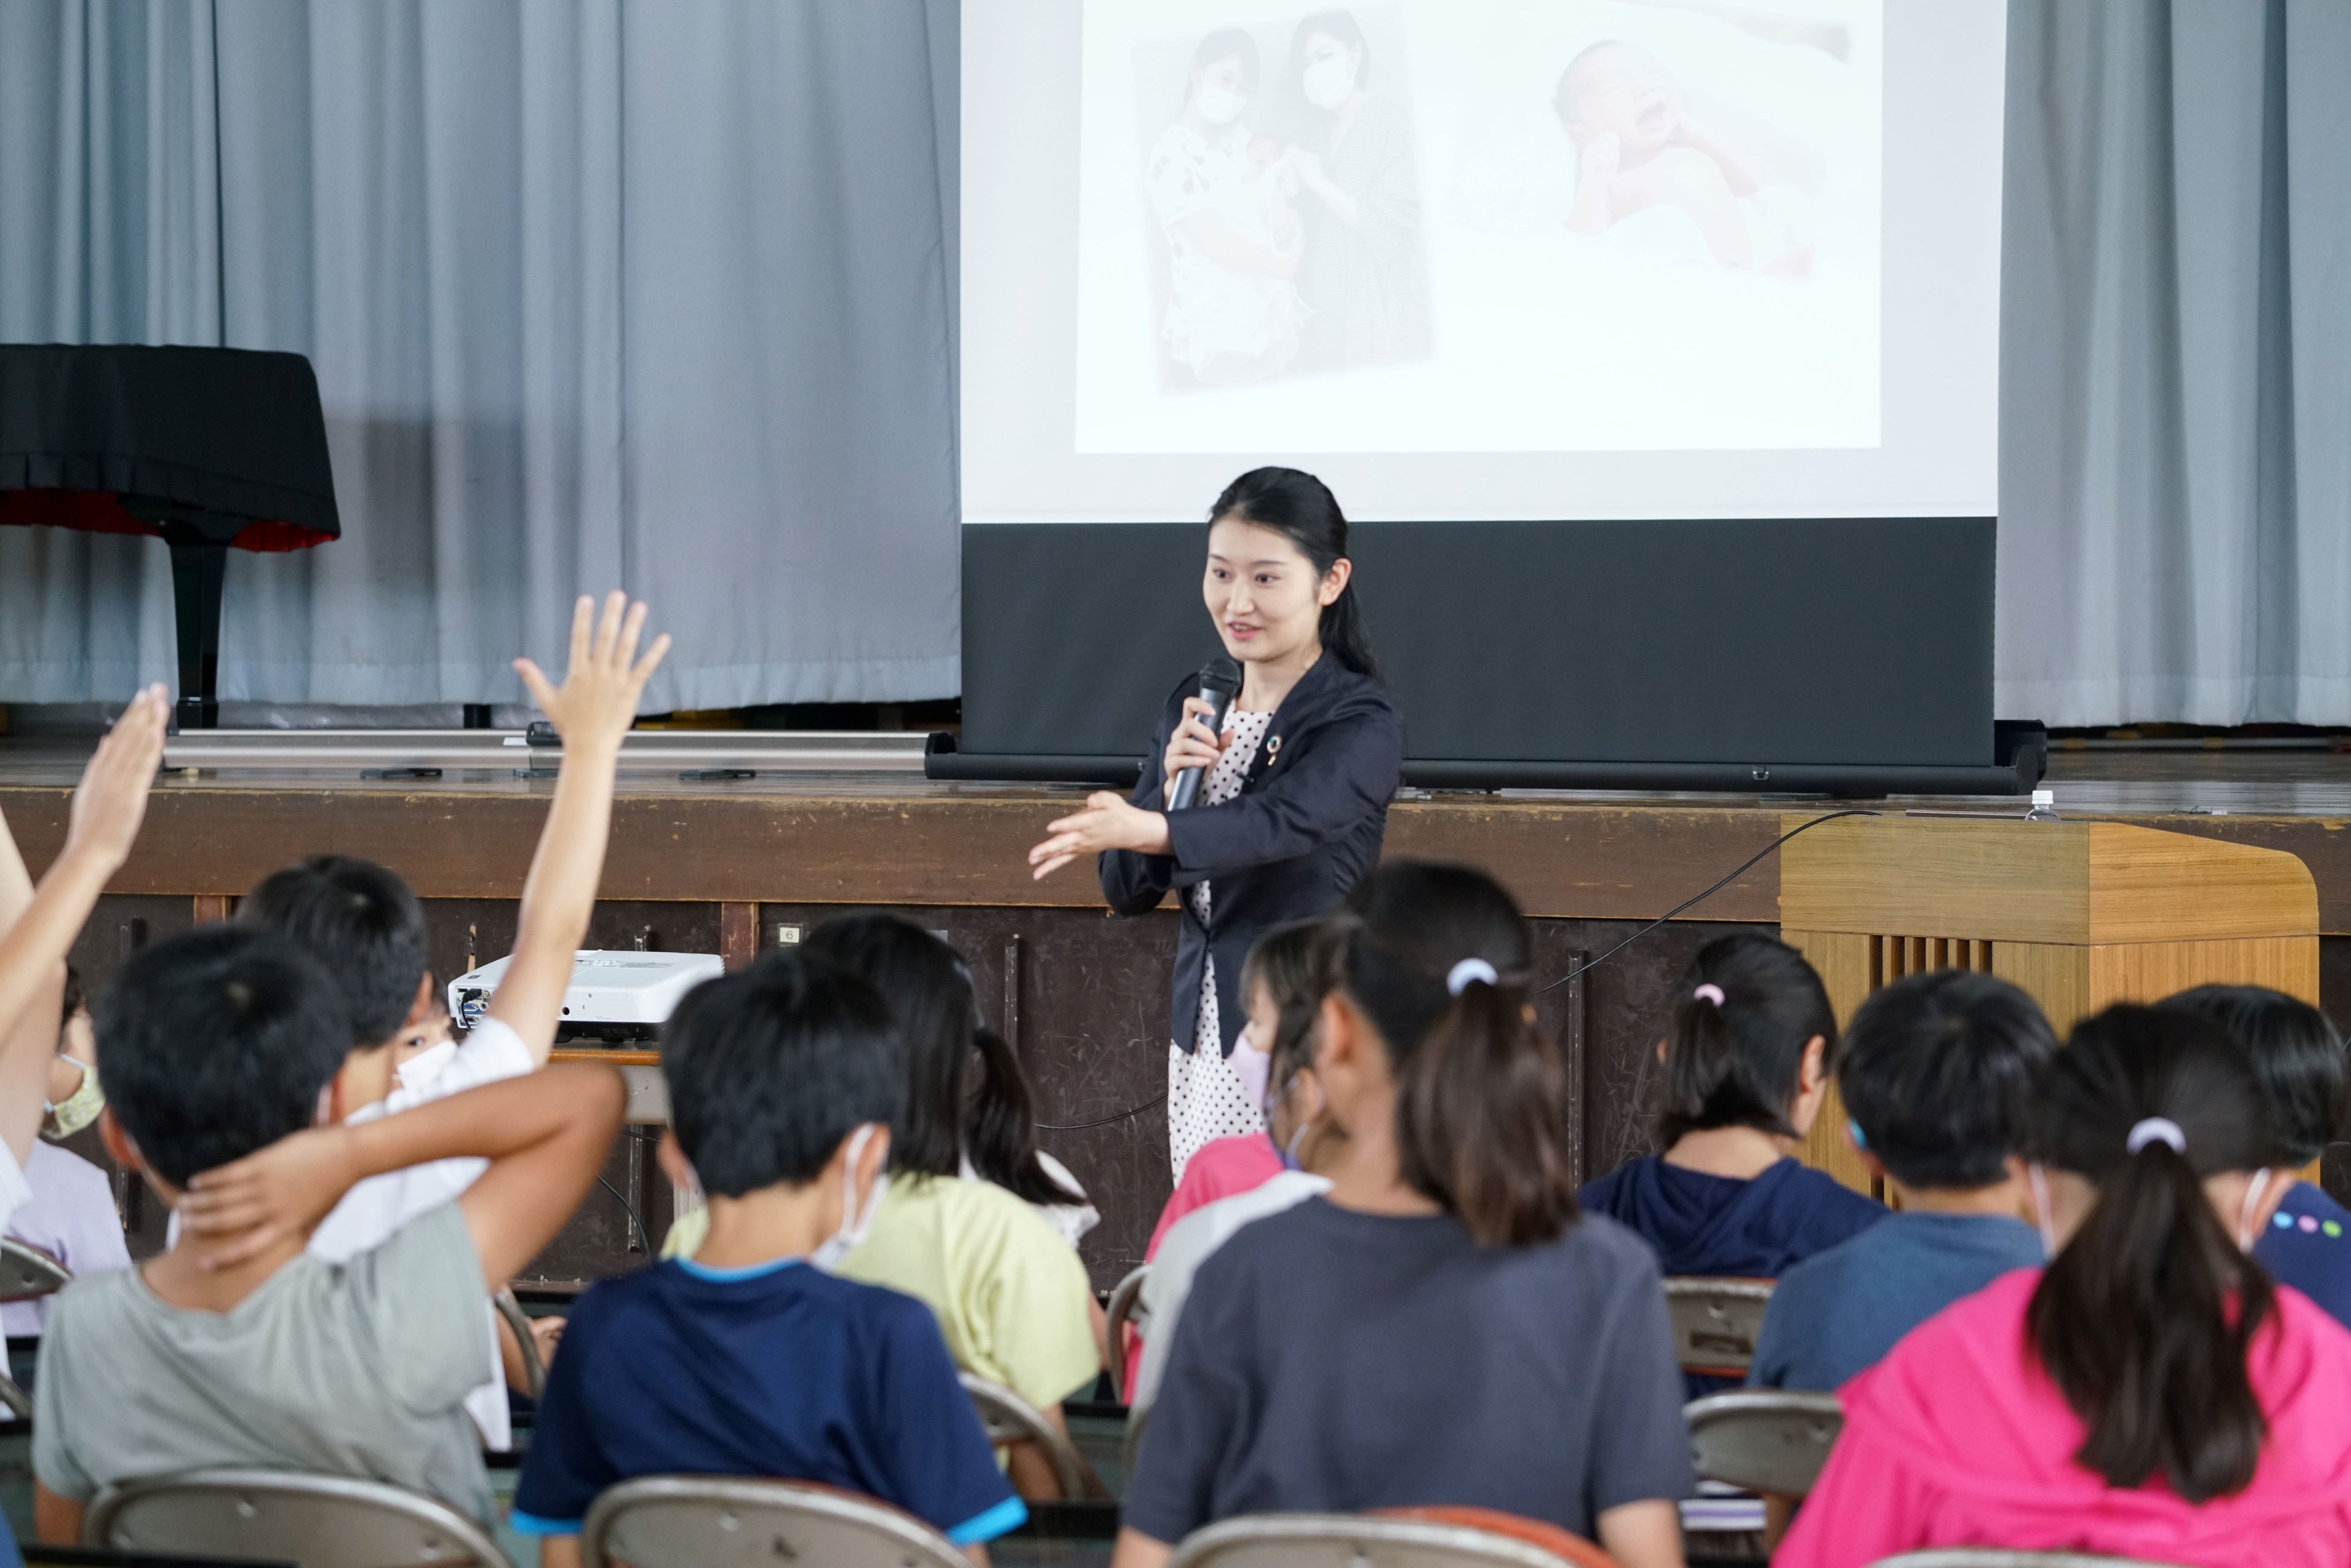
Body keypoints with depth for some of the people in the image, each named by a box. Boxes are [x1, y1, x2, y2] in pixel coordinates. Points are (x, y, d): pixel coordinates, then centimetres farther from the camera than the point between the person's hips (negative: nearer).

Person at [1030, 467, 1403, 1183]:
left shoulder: (1360, 723, -7)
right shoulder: (1194, 708, 11)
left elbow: (1286, 821, -27)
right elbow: (1126, 891, 11)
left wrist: (1150, 829, -43)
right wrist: (1173, 785, -8)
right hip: (1201, 1048, 6)